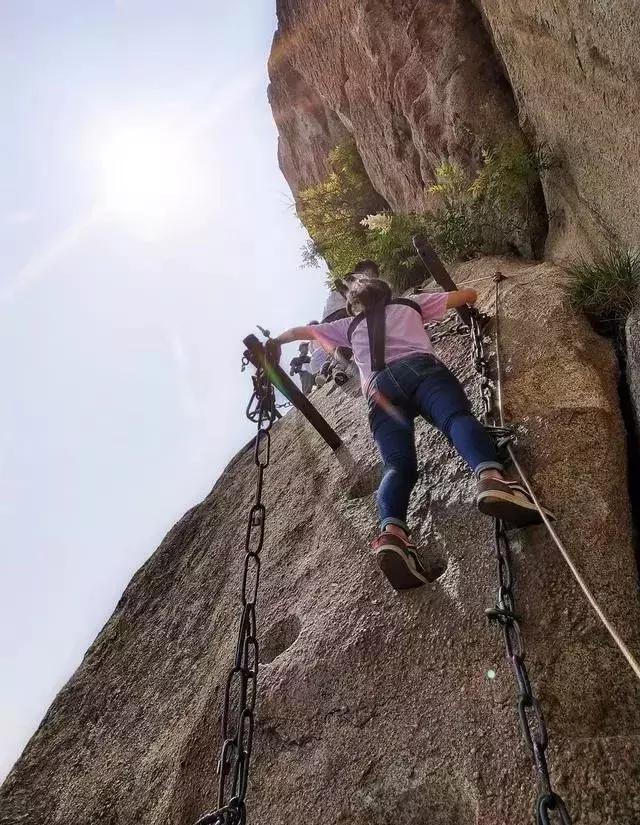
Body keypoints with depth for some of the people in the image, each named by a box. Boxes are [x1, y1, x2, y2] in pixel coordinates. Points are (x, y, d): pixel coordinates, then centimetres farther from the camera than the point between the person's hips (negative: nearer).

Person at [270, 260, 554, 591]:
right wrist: (469, 299, 67)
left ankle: (391, 532, -47)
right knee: (458, 417, -27)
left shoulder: (349, 326, 36)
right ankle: (491, 477, -59)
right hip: (420, 368, -1)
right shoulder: (410, 304, 35)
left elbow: (299, 331, 47)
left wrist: (274, 343, 67)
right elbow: (469, 294, 44)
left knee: (398, 464, -18)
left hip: (379, 388, 1)